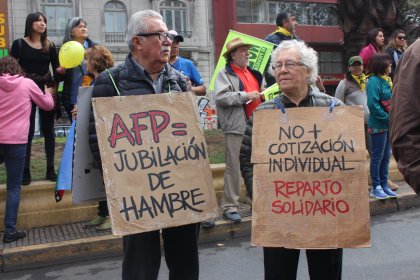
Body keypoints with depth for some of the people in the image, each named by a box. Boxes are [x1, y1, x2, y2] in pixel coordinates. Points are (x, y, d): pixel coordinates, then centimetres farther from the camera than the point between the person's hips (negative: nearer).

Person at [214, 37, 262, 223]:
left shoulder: (253, 73, 22)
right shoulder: (224, 74, -1)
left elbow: (259, 93, 34)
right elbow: (221, 97, -17)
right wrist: (245, 96, -17)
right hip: (236, 126, -7)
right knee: (234, 167, -6)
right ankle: (229, 207, 2)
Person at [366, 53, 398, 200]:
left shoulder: (387, 80, 13)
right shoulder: (374, 81, -14)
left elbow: (392, 102, 16)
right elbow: (373, 105, -22)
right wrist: (388, 117, -18)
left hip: (388, 125, 9)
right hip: (378, 125, -9)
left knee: (386, 157, 13)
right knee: (377, 157, 0)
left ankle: (384, 185, 22)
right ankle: (376, 188, 9)